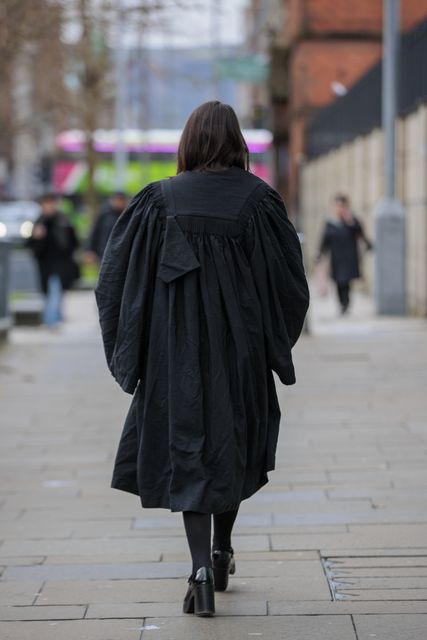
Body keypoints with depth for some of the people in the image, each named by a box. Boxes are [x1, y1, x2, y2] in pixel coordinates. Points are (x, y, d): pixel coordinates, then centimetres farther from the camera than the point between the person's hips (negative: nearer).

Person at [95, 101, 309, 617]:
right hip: (241, 346, 1)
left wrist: (130, 351, 7)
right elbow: (291, 279, -2)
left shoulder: (160, 199, -4)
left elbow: (116, 274, -3)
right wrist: (273, 341, 12)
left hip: (177, 349, -1)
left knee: (188, 451, 2)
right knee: (234, 441, 19)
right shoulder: (258, 199, -5)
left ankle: (202, 567, -13)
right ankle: (221, 552, 30)